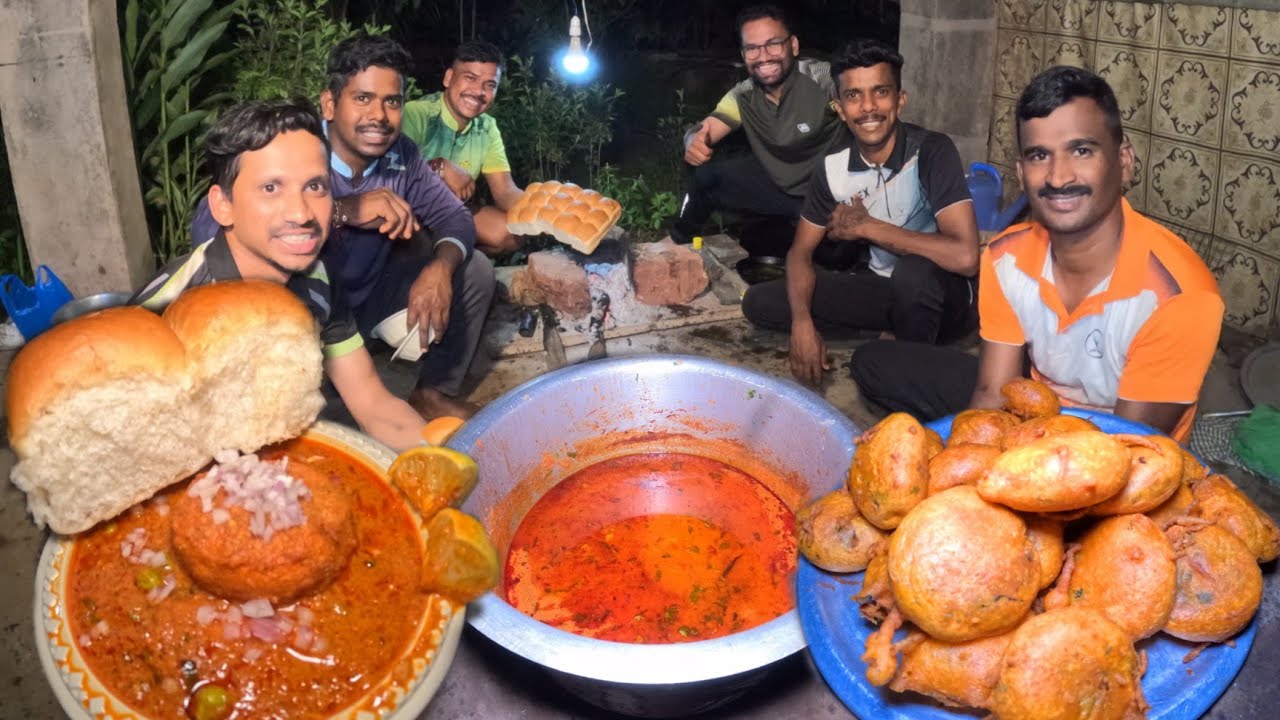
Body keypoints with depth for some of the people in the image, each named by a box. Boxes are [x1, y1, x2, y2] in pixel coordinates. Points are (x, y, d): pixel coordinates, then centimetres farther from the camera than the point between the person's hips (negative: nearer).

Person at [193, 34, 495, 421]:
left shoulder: (401, 154, -9)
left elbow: (454, 217, -1)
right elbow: (207, 225, -42)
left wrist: (441, 267, -26)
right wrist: (344, 209, -48)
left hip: (370, 297, 6)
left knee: (475, 270, -1)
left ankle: (433, 393, 15)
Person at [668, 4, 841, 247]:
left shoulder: (824, 79, -24)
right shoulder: (743, 96, -9)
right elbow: (698, 133, -10)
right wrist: (695, 142, -37)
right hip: (776, 185, 4)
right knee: (706, 176, -3)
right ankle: (679, 244, 22)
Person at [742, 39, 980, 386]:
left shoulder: (932, 150, -23)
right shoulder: (833, 166, -8)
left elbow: (965, 257, -35)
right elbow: (801, 251, 0)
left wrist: (868, 227, -25)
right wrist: (802, 320, -21)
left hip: (940, 294, -5)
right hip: (884, 287, 5)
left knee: (914, 272, -40)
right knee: (760, 302, -7)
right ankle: (893, 334, -1)